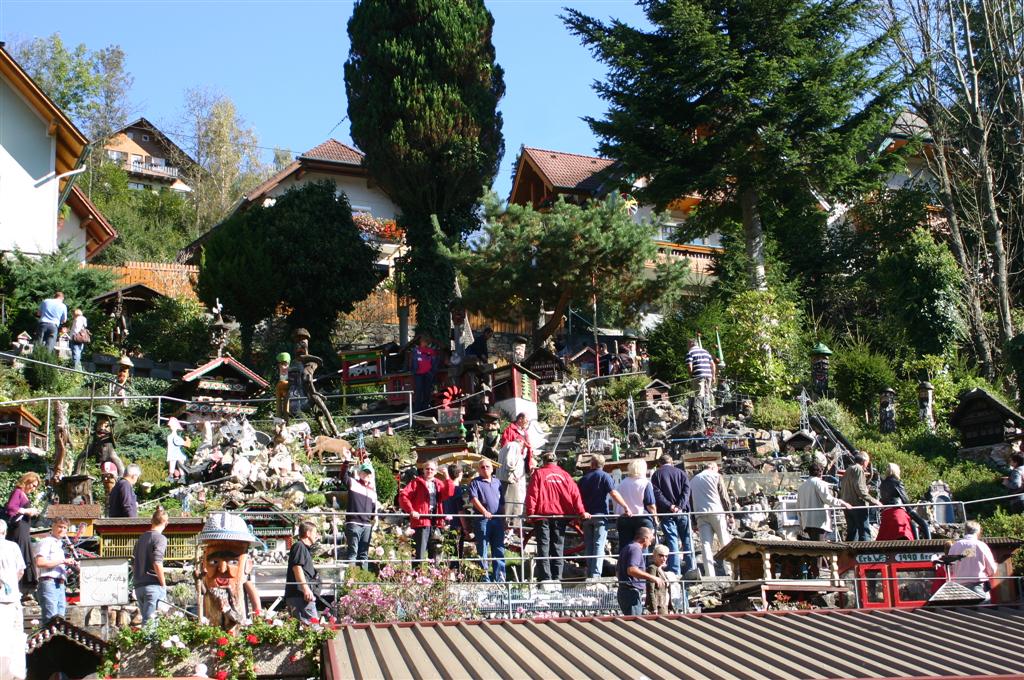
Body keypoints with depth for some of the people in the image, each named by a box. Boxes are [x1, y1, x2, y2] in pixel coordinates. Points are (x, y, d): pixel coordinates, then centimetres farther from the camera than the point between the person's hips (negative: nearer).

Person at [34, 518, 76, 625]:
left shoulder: (59, 544, 25)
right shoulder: (46, 542, -2)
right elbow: (39, 563, -17)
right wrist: (63, 561, -15)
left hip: (60, 584, 9)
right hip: (48, 583, -9)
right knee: (51, 619, -16)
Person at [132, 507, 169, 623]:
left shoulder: (141, 538, 17)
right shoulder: (160, 538, -7)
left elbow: (133, 563, 19)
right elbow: (157, 563, -17)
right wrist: (163, 584, -10)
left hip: (139, 586, 7)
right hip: (153, 586, -7)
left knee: (146, 620, 12)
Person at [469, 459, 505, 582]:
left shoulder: (497, 482, 19)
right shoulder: (475, 483, 3)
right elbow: (474, 498, -11)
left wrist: (504, 519, 17)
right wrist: (484, 511, -23)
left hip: (498, 520, 5)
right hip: (482, 520, -5)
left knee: (499, 550, 6)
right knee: (483, 551, -3)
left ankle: (499, 578, 10)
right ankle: (484, 579, 0)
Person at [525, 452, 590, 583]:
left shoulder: (538, 474, 3)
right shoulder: (564, 475, 10)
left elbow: (532, 494, -5)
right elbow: (575, 493, 3)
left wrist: (530, 512, -4)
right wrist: (581, 512, 2)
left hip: (543, 515, -2)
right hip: (561, 515, 2)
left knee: (543, 546, -1)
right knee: (558, 546, 8)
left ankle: (545, 577, -8)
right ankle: (557, 577, 4)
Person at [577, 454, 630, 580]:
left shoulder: (583, 479, 10)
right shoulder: (605, 476, -4)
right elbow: (614, 494, -15)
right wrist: (626, 508, -15)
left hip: (586, 516, 4)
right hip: (600, 515, -4)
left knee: (589, 546, 10)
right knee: (599, 545, -6)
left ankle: (589, 574, 12)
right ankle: (595, 573, -15)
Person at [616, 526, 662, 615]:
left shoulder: (626, 548, 20)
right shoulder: (636, 548, -11)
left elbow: (617, 572, 27)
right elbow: (631, 570, -27)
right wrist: (652, 578, -25)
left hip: (623, 590, 10)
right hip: (632, 591, -10)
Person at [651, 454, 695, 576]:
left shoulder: (656, 475, 5)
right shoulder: (681, 472, 11)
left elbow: (657, 494, -8)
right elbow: (686, 490, -2)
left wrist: (670, 506, -13)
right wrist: (680, 506, -10)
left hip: (666, 513, -2)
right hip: (683, 511, 2)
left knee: (672, 541, -2)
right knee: (687, 539, 9)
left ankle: (675, 571, -5)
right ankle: (690, 568, 6)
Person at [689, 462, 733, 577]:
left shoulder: (693, 480, 20)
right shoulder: (716, 476, 7)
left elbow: (690, 500, 18)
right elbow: (724, 497, 1)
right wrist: (730, 515, 5)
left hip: (700, 514, 3)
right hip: (717, 512, -3)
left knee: (706, 544, -2)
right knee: (725, 543, 4)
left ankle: (709, 574, -9)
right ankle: (730, 571, 0)